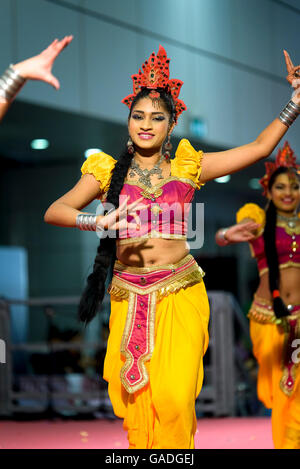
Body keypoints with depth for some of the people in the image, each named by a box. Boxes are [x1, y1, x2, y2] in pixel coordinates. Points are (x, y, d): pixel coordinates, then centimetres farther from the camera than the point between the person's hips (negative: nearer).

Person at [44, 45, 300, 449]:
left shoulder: (187, 167, 9)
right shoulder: (107, 170, 8)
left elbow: (259, 147, 8)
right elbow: (53, 211, -3)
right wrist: (98, 221, -21)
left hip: (181, 293, -1)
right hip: (129, 297, 1)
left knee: (175, 397, -13)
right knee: (136, 402, -1)